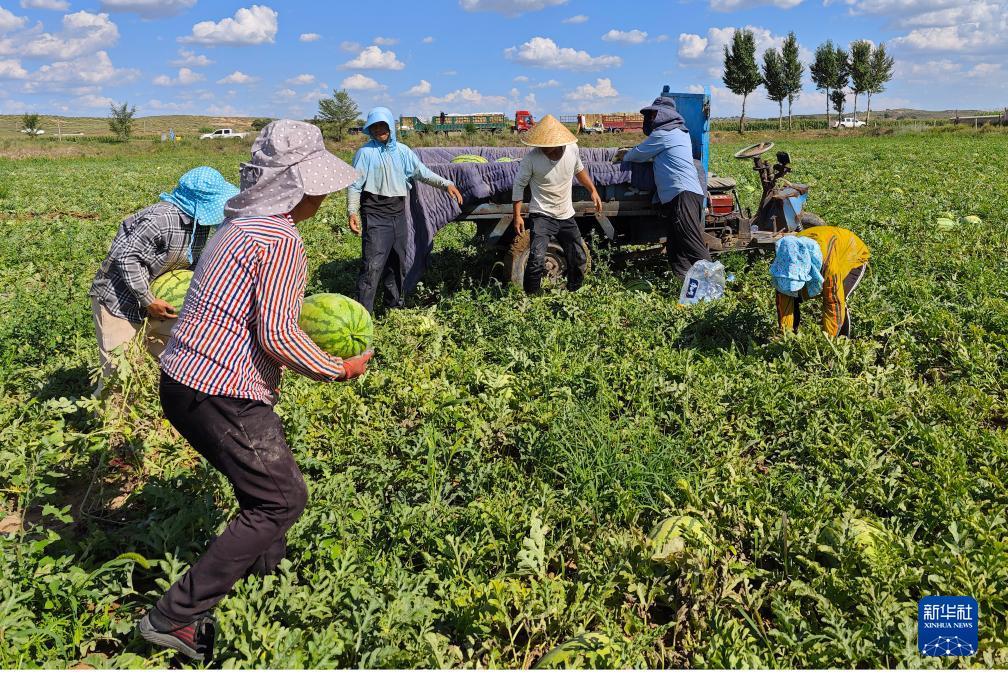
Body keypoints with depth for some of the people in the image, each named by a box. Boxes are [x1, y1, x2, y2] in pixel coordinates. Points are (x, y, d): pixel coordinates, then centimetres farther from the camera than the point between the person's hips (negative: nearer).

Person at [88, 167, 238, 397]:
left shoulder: (200, 221, -1)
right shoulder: (162, 219, -28)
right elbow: (125, 257, -26)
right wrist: (148, 301, -23)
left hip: (158, 303, 8)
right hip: (119, 302, -8)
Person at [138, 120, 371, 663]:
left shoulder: (240, 225, 13)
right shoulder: (281, 239, -18)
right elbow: (277, 338, -20)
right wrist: (338, 369, -8)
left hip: (184, 378, 10)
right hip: (221, 396, -10)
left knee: (268, 480, 26)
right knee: (281, 499, 1)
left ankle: (267, 569, 46)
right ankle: (175, 617, 3)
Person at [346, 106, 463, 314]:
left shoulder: (402, 151, 8)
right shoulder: (365, 152, -5)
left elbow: (422, 172, 8)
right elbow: (355, 185, -5)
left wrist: (446, 184, -3)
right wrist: (352, 212, -13)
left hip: (398, 213, 6)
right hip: (375, 214, -5)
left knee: (397, 263, 16)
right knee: (373, 264, -14)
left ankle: (395, 305, 32)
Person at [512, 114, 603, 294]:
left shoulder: (572, 149, -9)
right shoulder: (531, 158, -20)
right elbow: (519, 184, -7)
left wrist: (593, 191, 9)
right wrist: (517, 215, -10)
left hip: (566, 216, 5)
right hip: (542, 215, -4)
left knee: (579, 260, 13)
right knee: (537, 261, -23)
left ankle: (574, 292, 37)